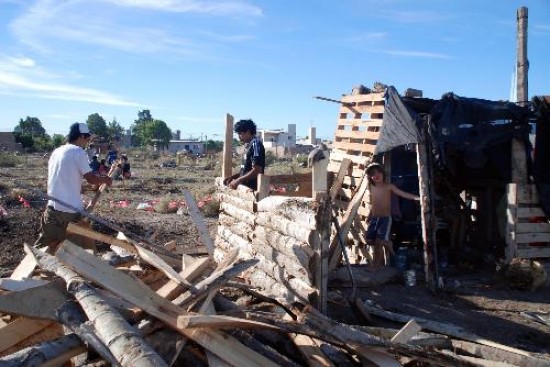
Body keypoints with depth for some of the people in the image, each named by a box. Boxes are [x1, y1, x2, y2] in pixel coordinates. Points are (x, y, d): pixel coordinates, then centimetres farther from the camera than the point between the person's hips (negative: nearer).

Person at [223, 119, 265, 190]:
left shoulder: (255, 144, -14)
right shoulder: (248, 145, 15)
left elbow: (257, 170, -21)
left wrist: (238, 180, -20)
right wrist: (233, 177, 10)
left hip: (252, 187, -9)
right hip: (245, 186, 9)